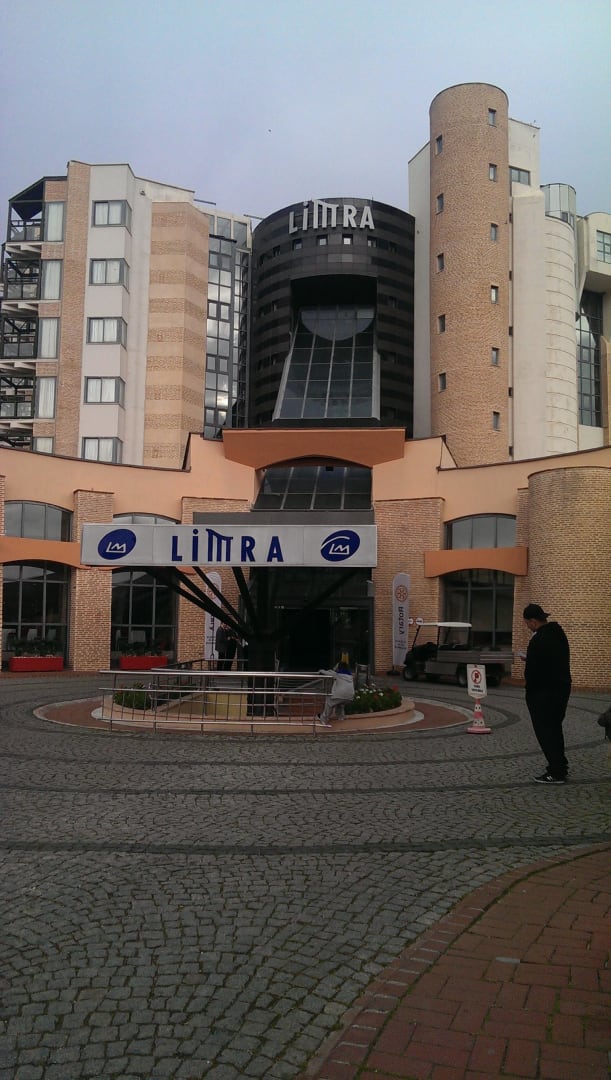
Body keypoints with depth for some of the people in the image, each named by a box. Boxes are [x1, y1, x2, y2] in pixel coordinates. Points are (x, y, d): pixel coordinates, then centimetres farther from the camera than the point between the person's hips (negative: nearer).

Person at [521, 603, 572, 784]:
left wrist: (530, 690, -2)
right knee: (554, 729, 19)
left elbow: (532, 670, -19)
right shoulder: (559, 633, 8)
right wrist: (530, 660, 12)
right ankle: (559, 766, 27)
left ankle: (556, 772, 0)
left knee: (545, 731, -1)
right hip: (562, 688, 9)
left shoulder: (539, 640, -22)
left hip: (544, 693, -9)